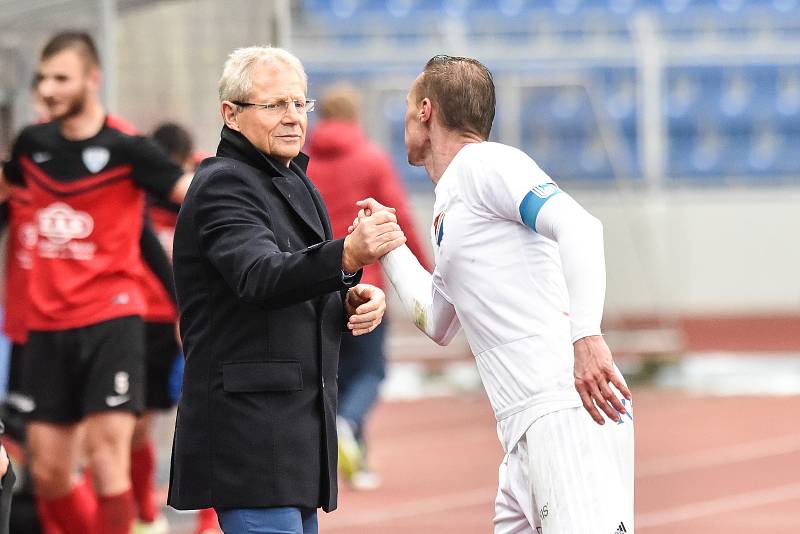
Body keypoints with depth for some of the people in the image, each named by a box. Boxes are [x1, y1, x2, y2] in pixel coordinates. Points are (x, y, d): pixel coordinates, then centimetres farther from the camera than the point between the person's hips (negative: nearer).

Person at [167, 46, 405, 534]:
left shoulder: (293, 183, 19)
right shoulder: (223, 186, -11)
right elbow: (260, 277, -30)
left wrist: (353, 302, 3)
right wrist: (349, 255, -47)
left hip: (298, 428, 10)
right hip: (249, 433, -10)